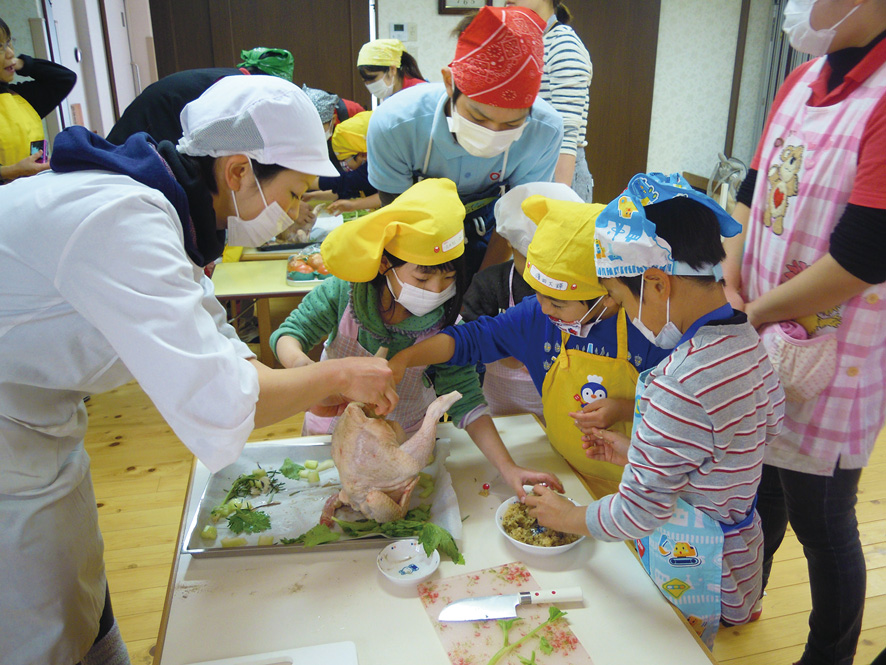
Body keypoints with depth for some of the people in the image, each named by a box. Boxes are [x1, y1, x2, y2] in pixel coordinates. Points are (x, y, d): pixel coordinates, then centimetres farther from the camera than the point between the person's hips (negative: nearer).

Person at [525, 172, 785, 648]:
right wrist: (640, 453, 6)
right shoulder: (747, 341, -7)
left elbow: (637, 512, -26)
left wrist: (571, 518, -7)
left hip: (687, 569, -8)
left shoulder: (681, 385, -35)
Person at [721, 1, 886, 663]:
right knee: (760, 486, 25)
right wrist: (730, 277, -4)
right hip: (762, 345, 7)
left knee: (820, 522, 11)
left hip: (831, 362, -7)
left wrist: (752, 313, -13)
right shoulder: (802, 80, 4)